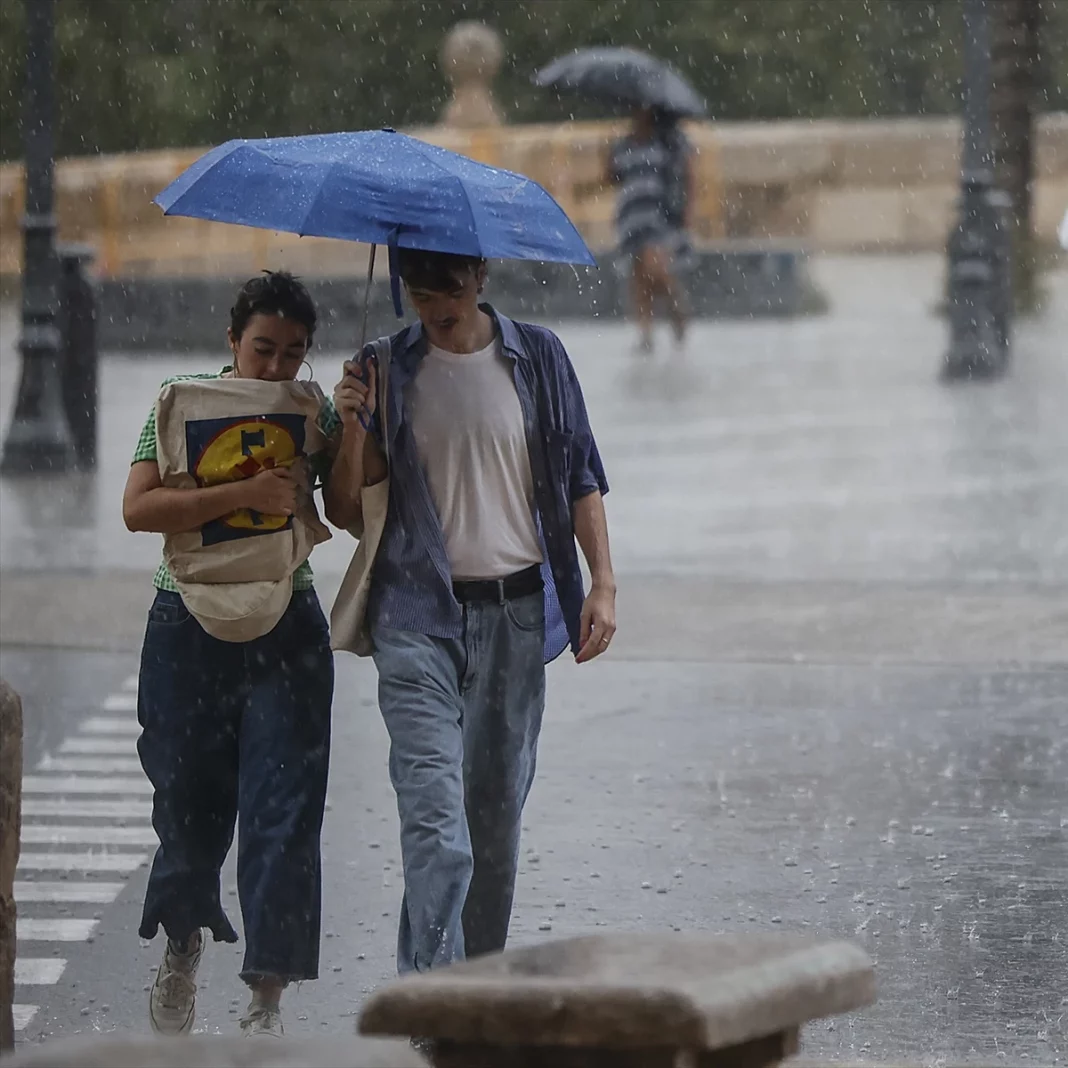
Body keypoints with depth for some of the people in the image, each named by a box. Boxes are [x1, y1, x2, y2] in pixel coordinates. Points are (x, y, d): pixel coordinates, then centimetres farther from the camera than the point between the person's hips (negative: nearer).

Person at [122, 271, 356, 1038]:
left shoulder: (315, 414, 3)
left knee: (283, 813, -8)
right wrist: (242, 494, -24)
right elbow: (139, 508, -15)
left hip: (286, 634, 1)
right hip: (189, 630, -1)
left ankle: (267, 999, -7)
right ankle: (183, 953, 35)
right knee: (189, 802, 9)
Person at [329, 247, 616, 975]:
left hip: (516, 614, 2)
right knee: (435, 819, -14)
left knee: (498, 813, 9)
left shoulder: (537, 357, 6)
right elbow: (354, 512, 4)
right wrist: (354, 428, -14)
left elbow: (582, 478, 10)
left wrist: (603, 583, 0)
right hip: (420, 619, -2)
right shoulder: (388, 370, 4)